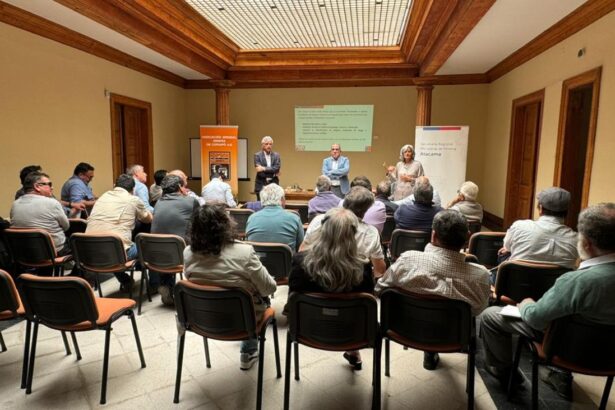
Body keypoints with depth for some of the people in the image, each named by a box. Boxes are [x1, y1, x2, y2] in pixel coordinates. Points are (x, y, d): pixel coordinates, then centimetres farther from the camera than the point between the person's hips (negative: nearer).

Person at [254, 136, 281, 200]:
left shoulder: (276, 155, 8)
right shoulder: (257, 155, -2)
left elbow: (277, 168, -8)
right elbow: (260, 173, -11)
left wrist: (264, 168, -15)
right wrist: (273, 174, -8)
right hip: (261, 186, -2)